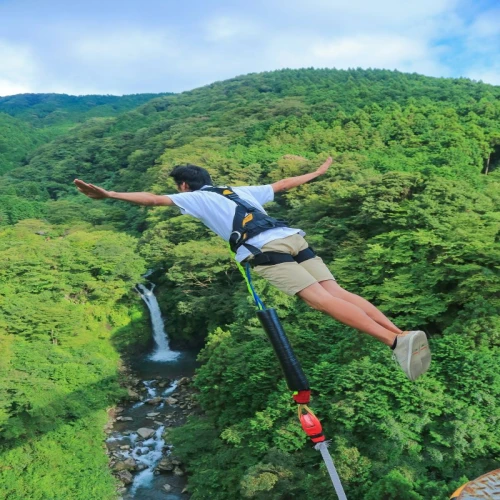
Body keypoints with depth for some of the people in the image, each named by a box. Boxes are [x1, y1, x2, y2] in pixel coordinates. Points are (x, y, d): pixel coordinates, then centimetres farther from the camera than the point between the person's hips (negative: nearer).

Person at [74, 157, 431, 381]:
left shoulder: (195, 198, 20)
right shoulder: (241, 191, 36)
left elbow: (154, 199, 10)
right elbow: (283, 184, 42)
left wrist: (109, 195, 12)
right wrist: (316, 173, 55)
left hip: (265, 251, -6)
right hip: (294, 238, 6)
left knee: (322, 300, -15)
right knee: (337, 291, -2)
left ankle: (395, 340, -29)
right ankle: (401, 332, -17)